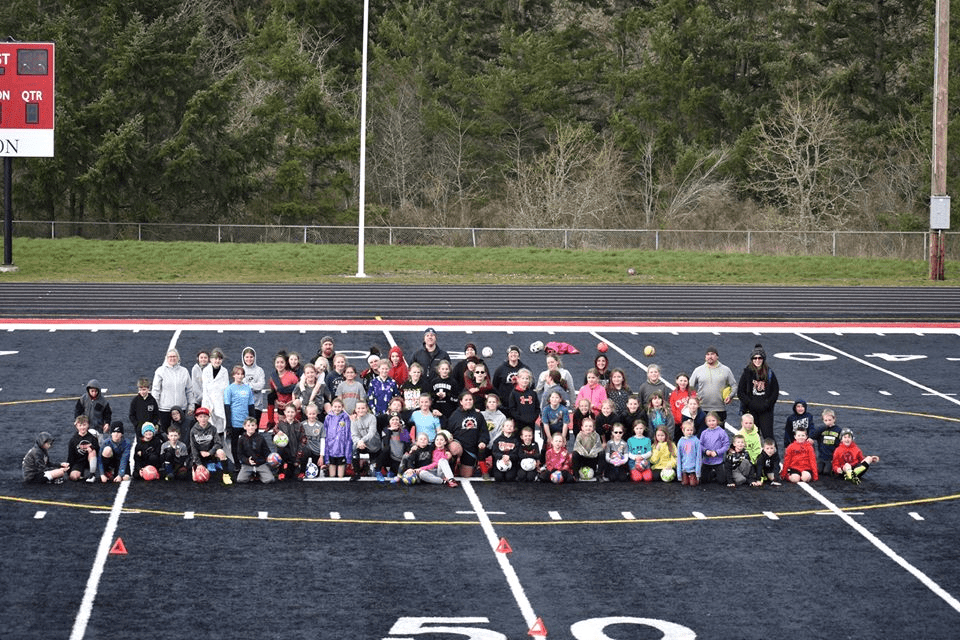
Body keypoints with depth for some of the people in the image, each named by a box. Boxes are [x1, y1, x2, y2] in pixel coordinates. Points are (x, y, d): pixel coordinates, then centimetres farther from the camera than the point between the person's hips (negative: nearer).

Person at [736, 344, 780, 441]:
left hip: (766, 411, 0)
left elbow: (775, 391, 7)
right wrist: (751, 403, -10)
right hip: (751, 411, 0)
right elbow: (740, 392, 1)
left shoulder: (769, 373, 5)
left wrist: (767, 404, -7)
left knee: (768, 435, -7)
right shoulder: (747, 373, 2)